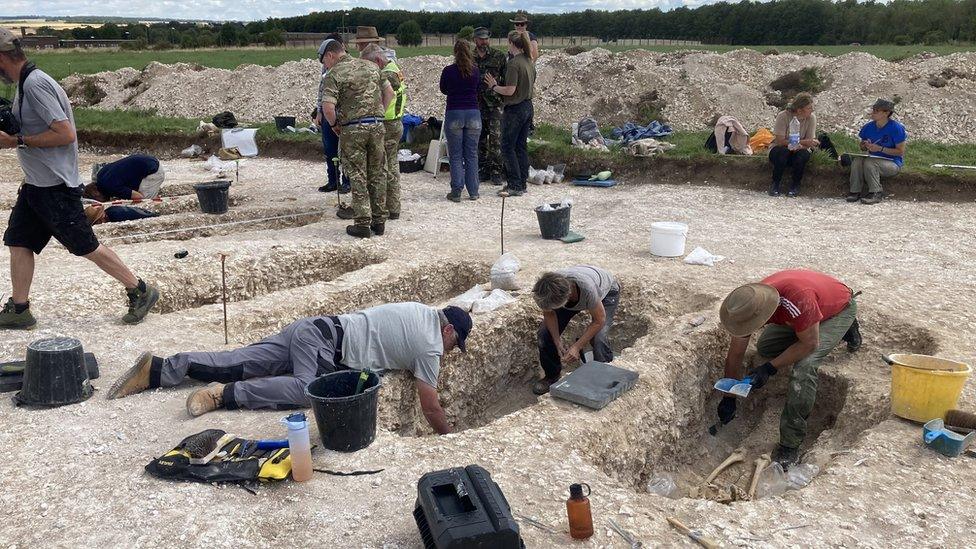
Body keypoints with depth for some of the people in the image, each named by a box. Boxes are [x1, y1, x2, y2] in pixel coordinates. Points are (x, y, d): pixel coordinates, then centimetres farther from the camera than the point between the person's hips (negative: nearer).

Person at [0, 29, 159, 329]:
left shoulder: (35, 84, -18)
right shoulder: (24, 83, 12)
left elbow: (65, 134, -24)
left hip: (56, 186, -10)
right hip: (35, 184, 10)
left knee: (86, 247, -2)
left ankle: (140, 291, 8)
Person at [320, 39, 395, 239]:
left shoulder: (334, 74, -6)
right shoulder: (371, 66, 11)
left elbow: (327, 107, -15)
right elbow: (389, 92, 14)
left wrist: (334, 125, 2)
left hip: (352, 129, -5)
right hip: (377, 125, 5)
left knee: (357, 177, 2)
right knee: (377, 174, 11)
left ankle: (363, 224, 4)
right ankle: (379, 222, 16)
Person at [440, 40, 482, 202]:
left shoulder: (448, 71, -5)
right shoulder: (475, 71, 1)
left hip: (454, 114, -2)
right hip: (473, 114, 2)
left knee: (455, 156, 3)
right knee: (472, 155, 9)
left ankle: (456, 192, 2)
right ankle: (473, 192, 12)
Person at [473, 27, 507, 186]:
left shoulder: (499, 56, 0)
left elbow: (506, 79, 1)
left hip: (495, 103, -3)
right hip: (476, 104, 3)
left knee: (496, 137, -9)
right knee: (479, 138, 8)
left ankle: (496, 171, -3)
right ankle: (482, 170, 18)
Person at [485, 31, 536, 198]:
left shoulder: (513, 63, -18)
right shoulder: (529, 62, 9)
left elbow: (510, 90, -22)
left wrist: (494, 86, -6)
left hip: (514, 109, -9)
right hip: (528, 107, 9)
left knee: (508, 147, -2)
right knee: (522, 146, 13)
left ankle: (515, 186, -4)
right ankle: (522, 184, 17)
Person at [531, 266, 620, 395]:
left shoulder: (587, 287, -47)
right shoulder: (547, 292, -35)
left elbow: (599, 320, -29)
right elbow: (549, 314, -12)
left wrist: (577, 347, -29)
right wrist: (558, 342, -23)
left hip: (606, 291, -4)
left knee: (598, 338, -26)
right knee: (545, 333, -9)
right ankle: (552, 376, 16)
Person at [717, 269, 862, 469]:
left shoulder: (797, 299, -44)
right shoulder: (748, 306, -23)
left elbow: (809, 344, -28)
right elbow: (735, 355, -11)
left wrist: (770, 368, -27)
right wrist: (728, 397, -3)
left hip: (839, 309, -7)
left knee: (804, 366, -26)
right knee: (765, 348, 7)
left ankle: (790, 446, -16)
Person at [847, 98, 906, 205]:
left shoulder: (896, 128, -12)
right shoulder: (869, 127, 4)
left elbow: (900, 151, -13)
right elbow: (862, 147, 15)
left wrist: (880, 148, -21)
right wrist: (865, 146, -11)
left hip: (893, 163, -5)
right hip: (874, 159, 5)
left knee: (869, 162, -32)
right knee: (857, 160, -24)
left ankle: (876, 193, -20)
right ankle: (855, 191, -20)